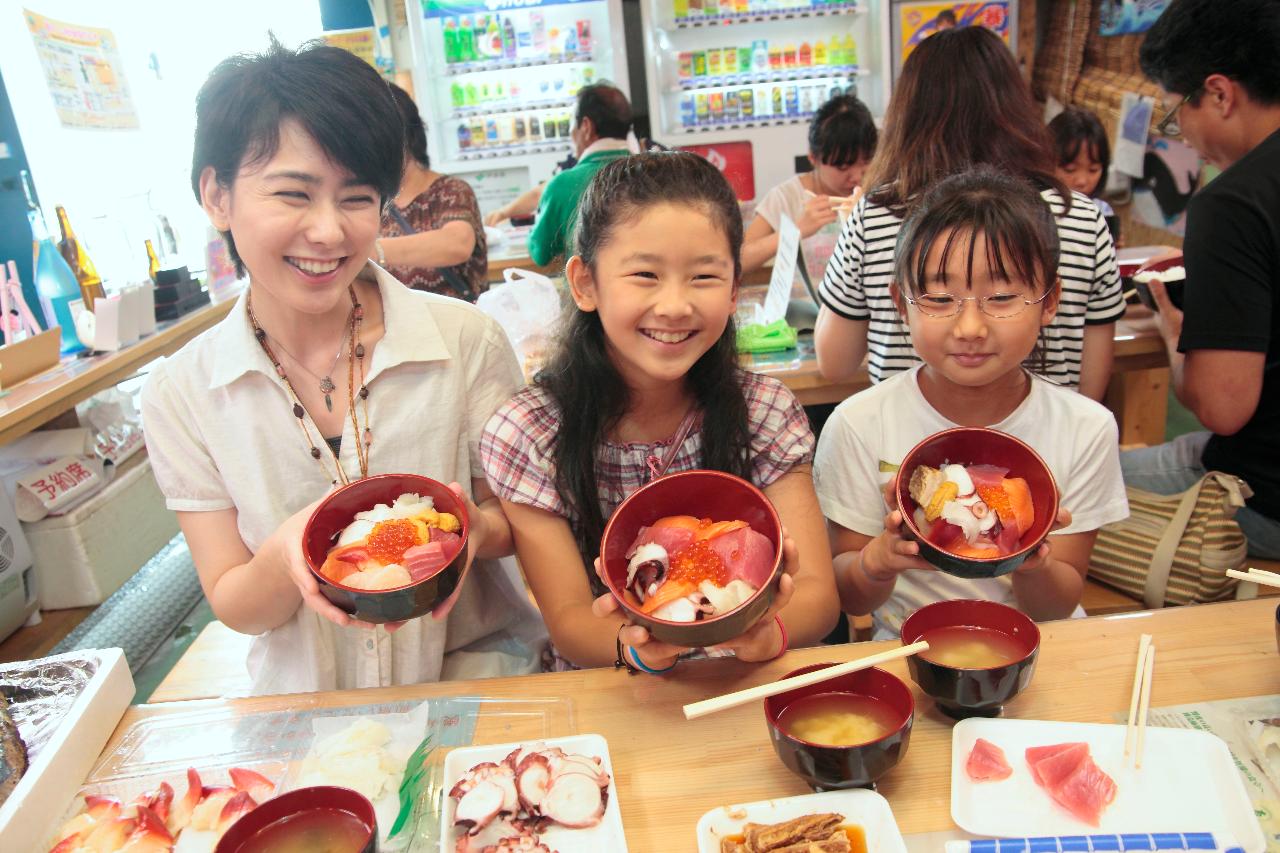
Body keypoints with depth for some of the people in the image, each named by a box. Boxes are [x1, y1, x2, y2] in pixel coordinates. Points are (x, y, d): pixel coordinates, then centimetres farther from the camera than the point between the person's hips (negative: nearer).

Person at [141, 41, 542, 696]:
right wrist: (287, 555, -24)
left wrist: (472, 529, -24)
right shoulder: (179, 395, -6)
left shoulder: (466, 339, -11)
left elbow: (518, 520, -1)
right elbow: (235, 608, -2)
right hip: (304, 702, 2)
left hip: (472, 660, -1)